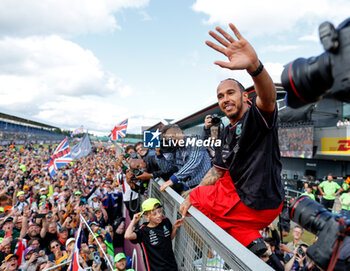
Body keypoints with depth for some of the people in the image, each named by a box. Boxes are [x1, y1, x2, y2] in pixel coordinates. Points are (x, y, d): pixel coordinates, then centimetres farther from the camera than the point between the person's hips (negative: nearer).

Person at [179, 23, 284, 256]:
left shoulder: (258, 116, -15)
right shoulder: (229, 132, 9)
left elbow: (268, 98, -40)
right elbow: (218, 171, 11)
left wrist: (254, 65, -61)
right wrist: (191, 196, 3)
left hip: (258, 206, -9)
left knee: (198, 198, 5)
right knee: (197, 196, 26)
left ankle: (249, 239, 11)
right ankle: (250, 238, 17)